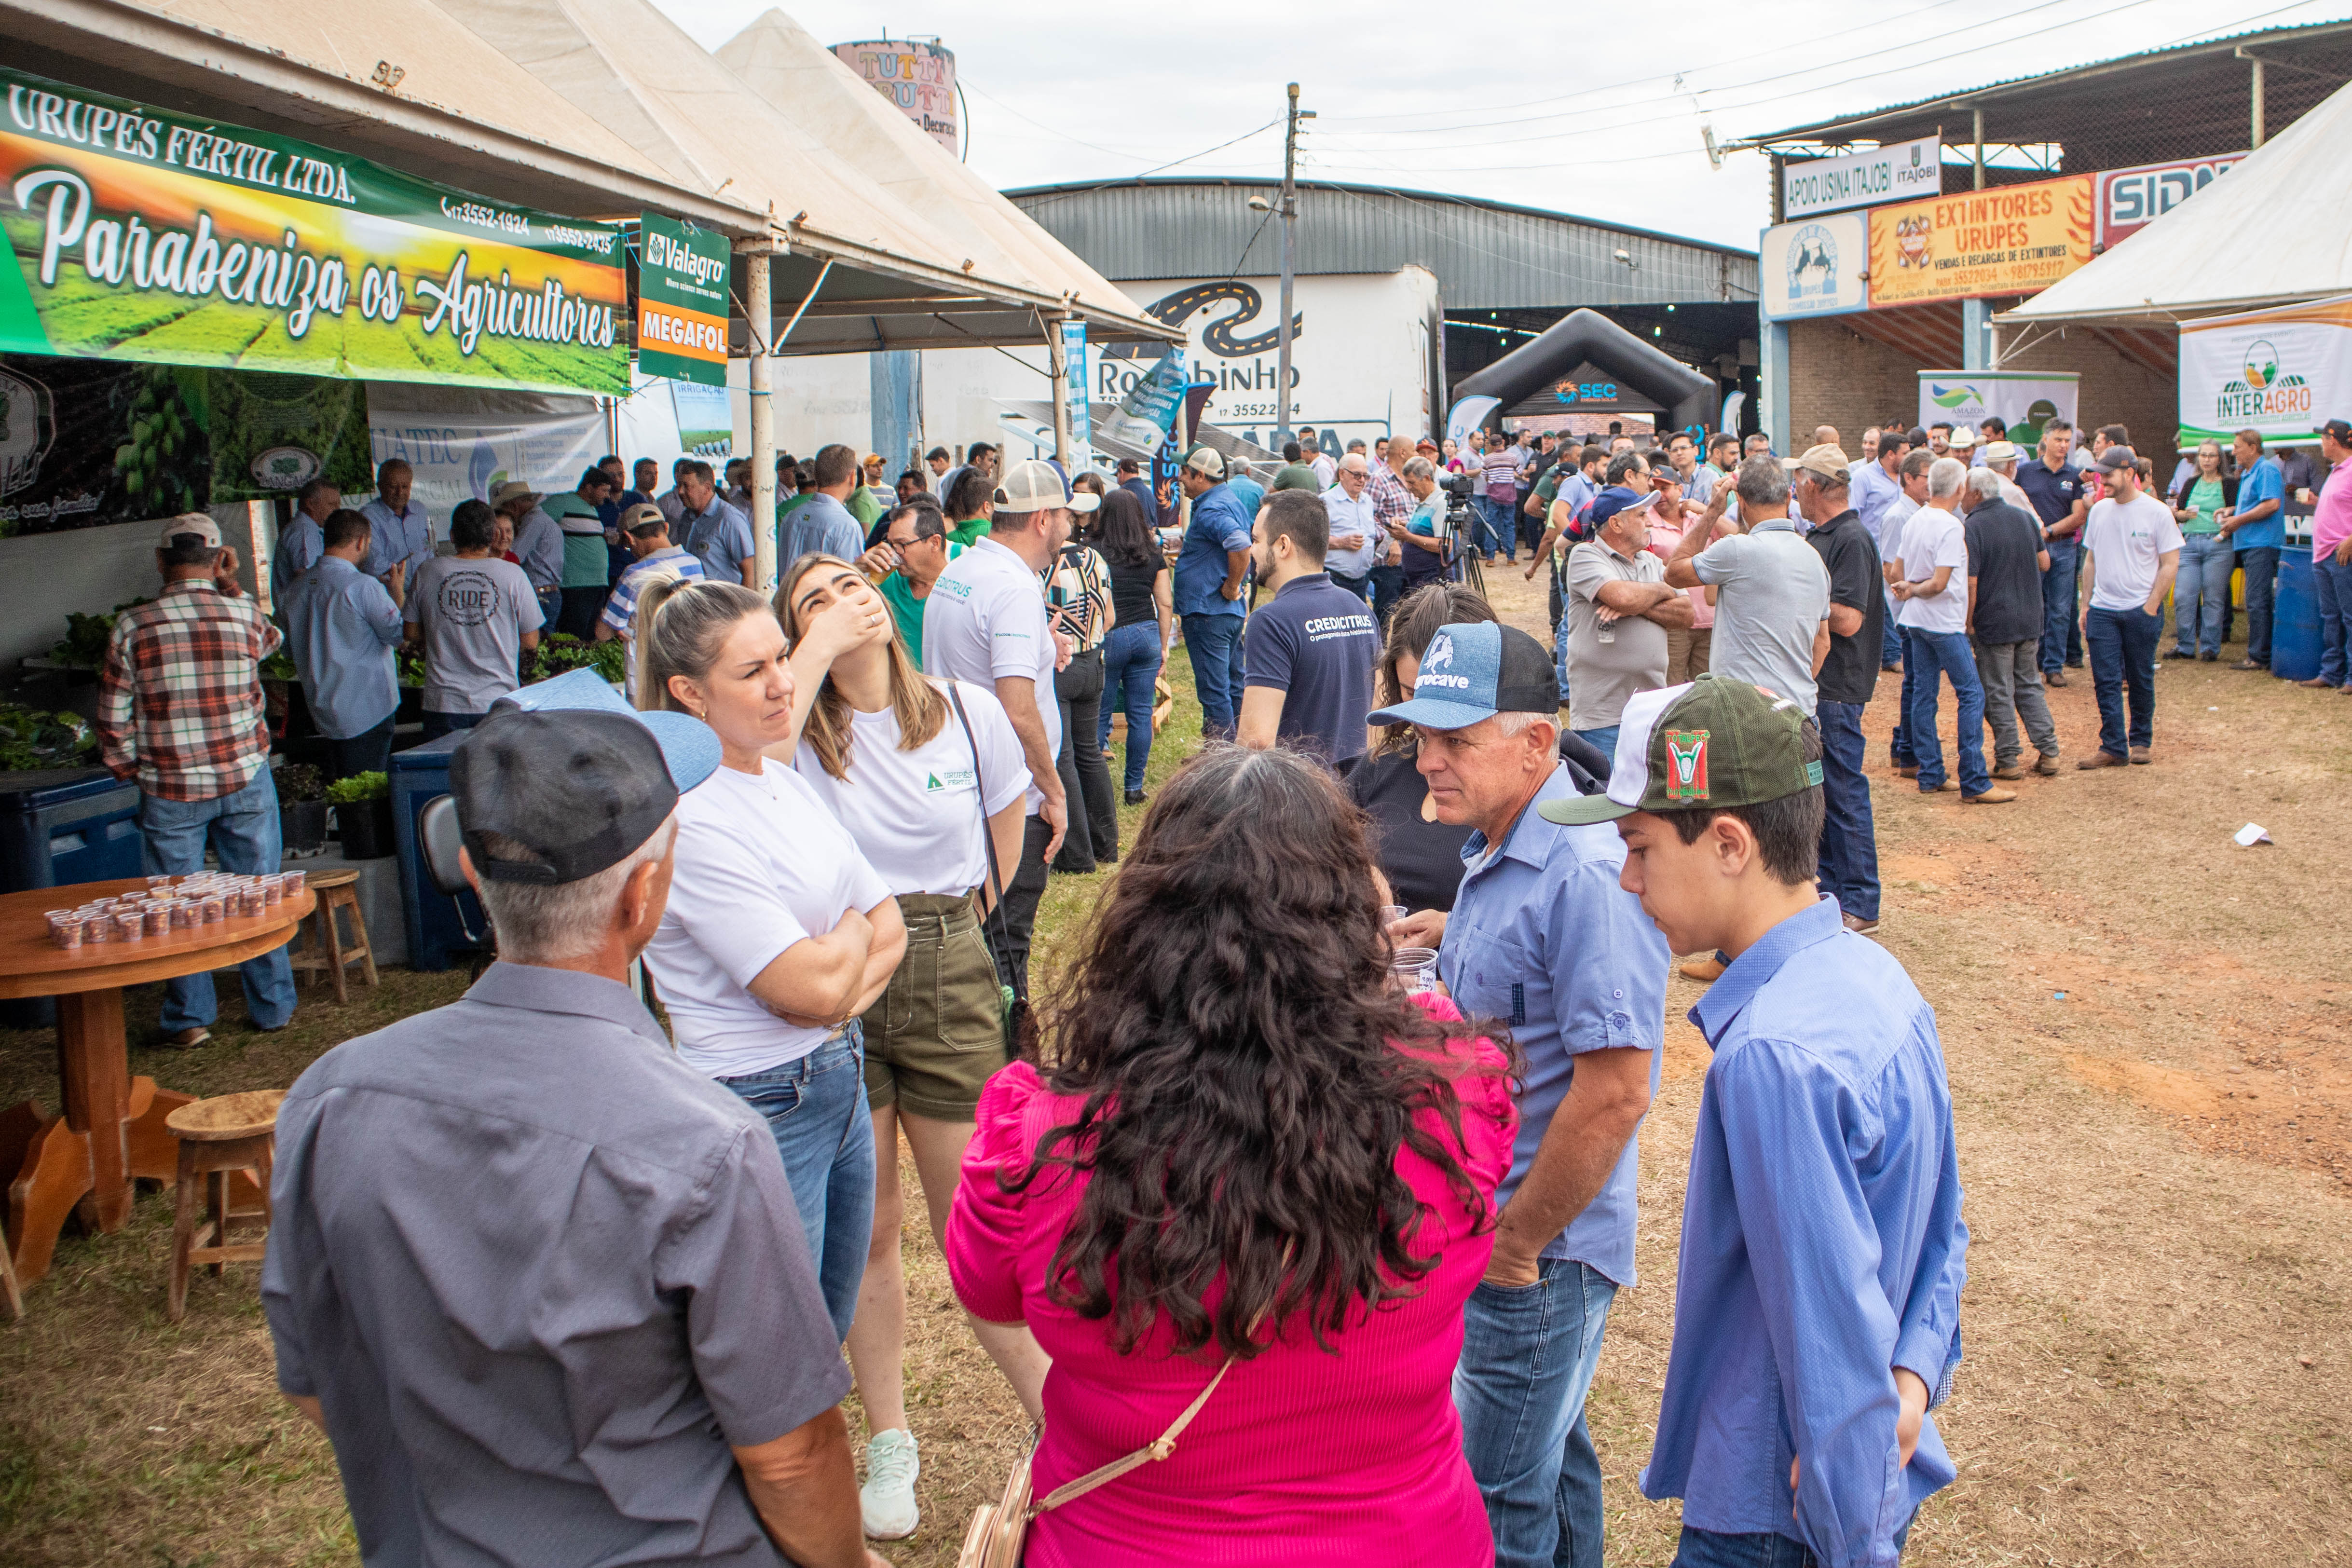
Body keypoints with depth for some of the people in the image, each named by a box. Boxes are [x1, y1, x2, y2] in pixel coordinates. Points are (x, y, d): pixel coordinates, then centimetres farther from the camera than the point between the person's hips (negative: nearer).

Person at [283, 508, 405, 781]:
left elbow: (289, 648, 15)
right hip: (368, 710, -7)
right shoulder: (363, 587, -18)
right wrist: (397, 591, 5)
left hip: (322, 709, 7)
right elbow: (399, 635, -8)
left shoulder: (298, 587, 5)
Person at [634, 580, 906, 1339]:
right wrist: (854, 929, -3)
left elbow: (889, 927, 8)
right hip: (761, 1109, -8)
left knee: (830, 1332, 20)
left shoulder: (786, 783, 6)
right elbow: (809, 986, -24)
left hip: (841, 1079, 8)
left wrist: (841, 992, -13)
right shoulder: (687, 817, -22)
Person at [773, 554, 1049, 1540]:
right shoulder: (801, 727, -5)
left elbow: (1006, 821, 17)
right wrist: (820, 650, -21)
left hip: (949, 978, 0)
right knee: (868, 1227, 11)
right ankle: (889, 1443, 28)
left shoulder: (968, 711, 0)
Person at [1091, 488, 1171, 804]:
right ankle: (1135, 787, 13)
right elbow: (1165, 604, 7)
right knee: (1141, 714, 8)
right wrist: (1163, 645, 16)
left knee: (1100, 714, 4)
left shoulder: (1095, 552, -8)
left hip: (1109, 637, -4)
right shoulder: (1153, 555, 5)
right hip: (1147, 635, 4)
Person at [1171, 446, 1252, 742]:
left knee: (1213, 690, -5)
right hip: (1232, 611, 10)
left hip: (1207, 612, -10)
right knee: (1234, 685, 17)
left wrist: (1231, 588, -23)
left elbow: (1241, 545, -36)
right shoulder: (1234, 500, 13)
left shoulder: (1210, 510, -19)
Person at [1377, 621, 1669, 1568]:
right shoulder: (1499, 852, 6)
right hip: (1492, 1220, 9)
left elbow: (1614, 1091, -27)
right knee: (1546, 1450, 25)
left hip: (1541, 1249, -9)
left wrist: (1517, 1242, -19)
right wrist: (1456, 932, 9)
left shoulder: (1585, 872, -26)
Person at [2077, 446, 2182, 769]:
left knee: (2141, 680, 7)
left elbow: (2170, 564, -5)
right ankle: (2113, 748, 3)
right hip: (2102, 610, 4)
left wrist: (2152, 606, -11)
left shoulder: (2157, 512, -6)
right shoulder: (2099, 510, 8)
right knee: (2105, 682, -1)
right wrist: (2086, 604, 10)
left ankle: (2141, 741, 21)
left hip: (2141, 611, -4)